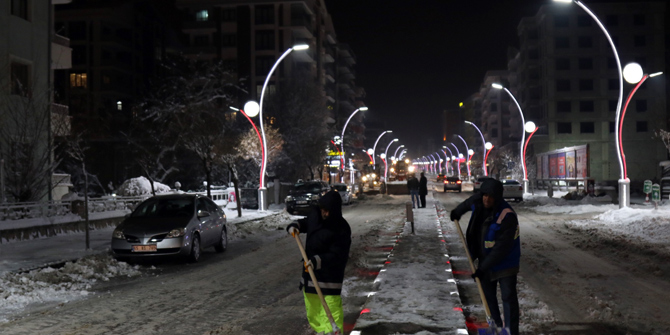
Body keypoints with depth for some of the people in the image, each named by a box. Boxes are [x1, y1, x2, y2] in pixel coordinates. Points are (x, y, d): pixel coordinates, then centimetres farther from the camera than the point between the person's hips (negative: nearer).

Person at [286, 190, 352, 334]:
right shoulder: (315, 215, -1)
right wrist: (295, 226, 1)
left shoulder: (341, 229, -20)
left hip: (330, 273, -7)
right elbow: (305, 223, 22)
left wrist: (318, 261, -33)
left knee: (331, 306, -11)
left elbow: (336, 255, -23)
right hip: (310, 270, 7)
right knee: (312, 305, 17)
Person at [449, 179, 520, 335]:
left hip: (505, 262, -7)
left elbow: (502, 248, -30)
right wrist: (457, 211, 34)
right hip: (485, 260, 7)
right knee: (488, 296, 16)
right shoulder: (478, 203, -9)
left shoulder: (507, 216, -30)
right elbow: (469, 202, 20)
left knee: (509, 298, -6)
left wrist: (483, 268, -27)